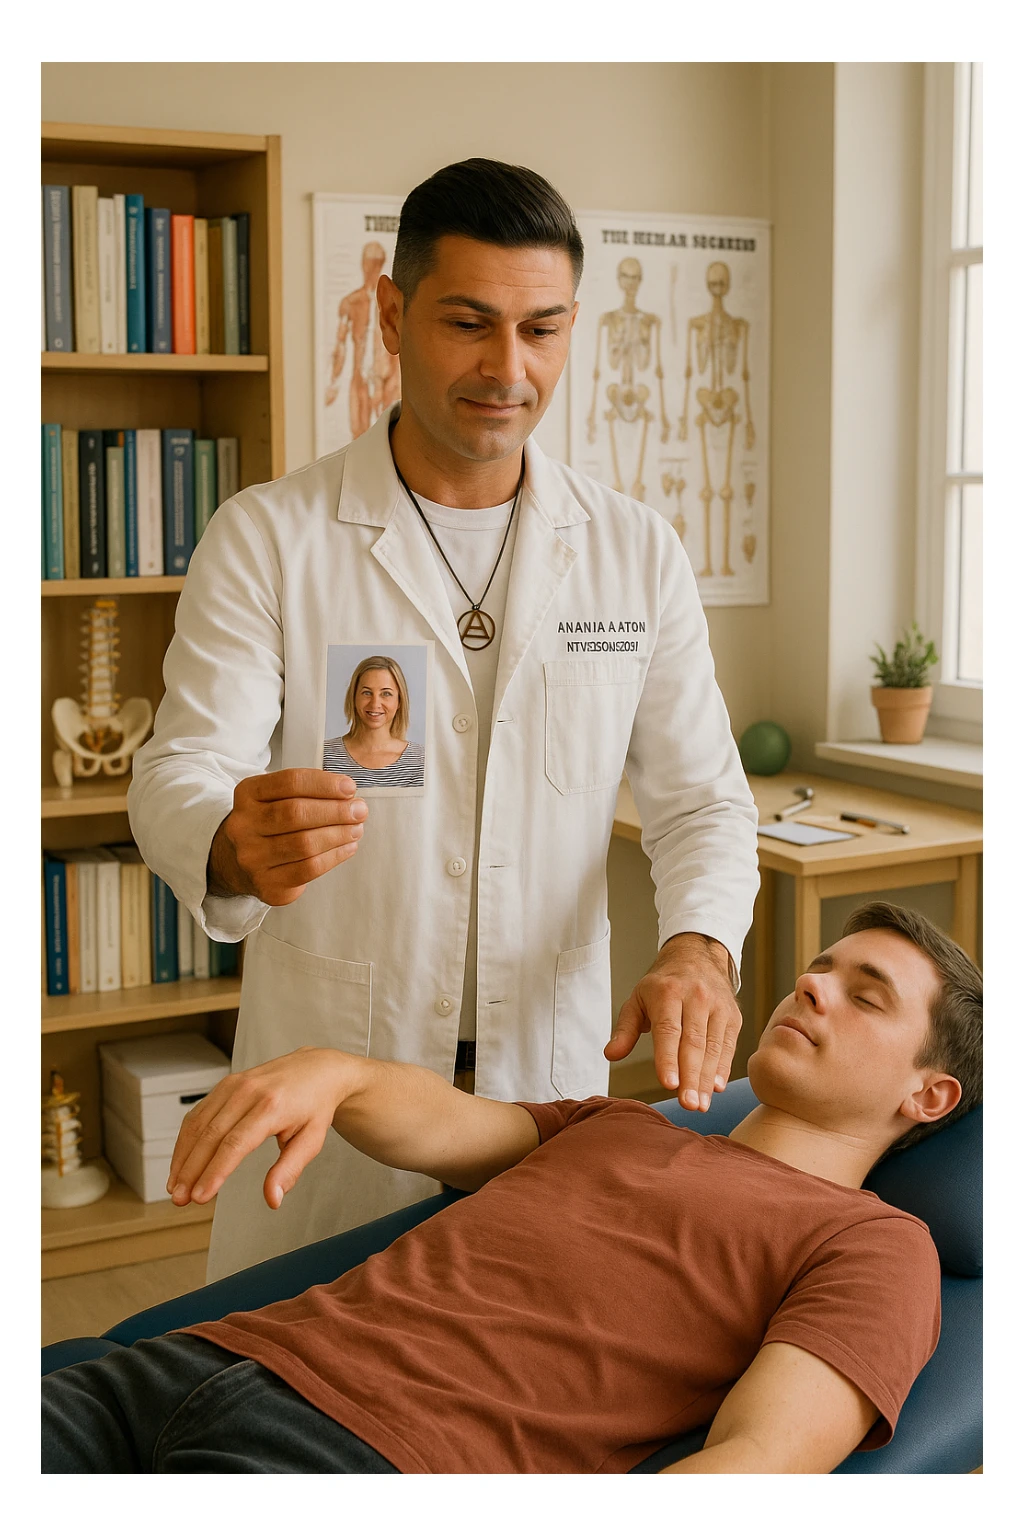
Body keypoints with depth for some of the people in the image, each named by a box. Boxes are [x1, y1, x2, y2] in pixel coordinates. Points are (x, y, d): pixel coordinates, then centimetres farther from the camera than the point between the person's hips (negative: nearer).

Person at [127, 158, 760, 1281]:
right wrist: (235, 847, -35)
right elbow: (180, 774, -11)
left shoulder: (636, 552, 3)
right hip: (327, 1074, -2)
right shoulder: (267, 538, -5)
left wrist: (697, 942, -17)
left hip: (554, 1072, 2)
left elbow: (699, 796, 3)